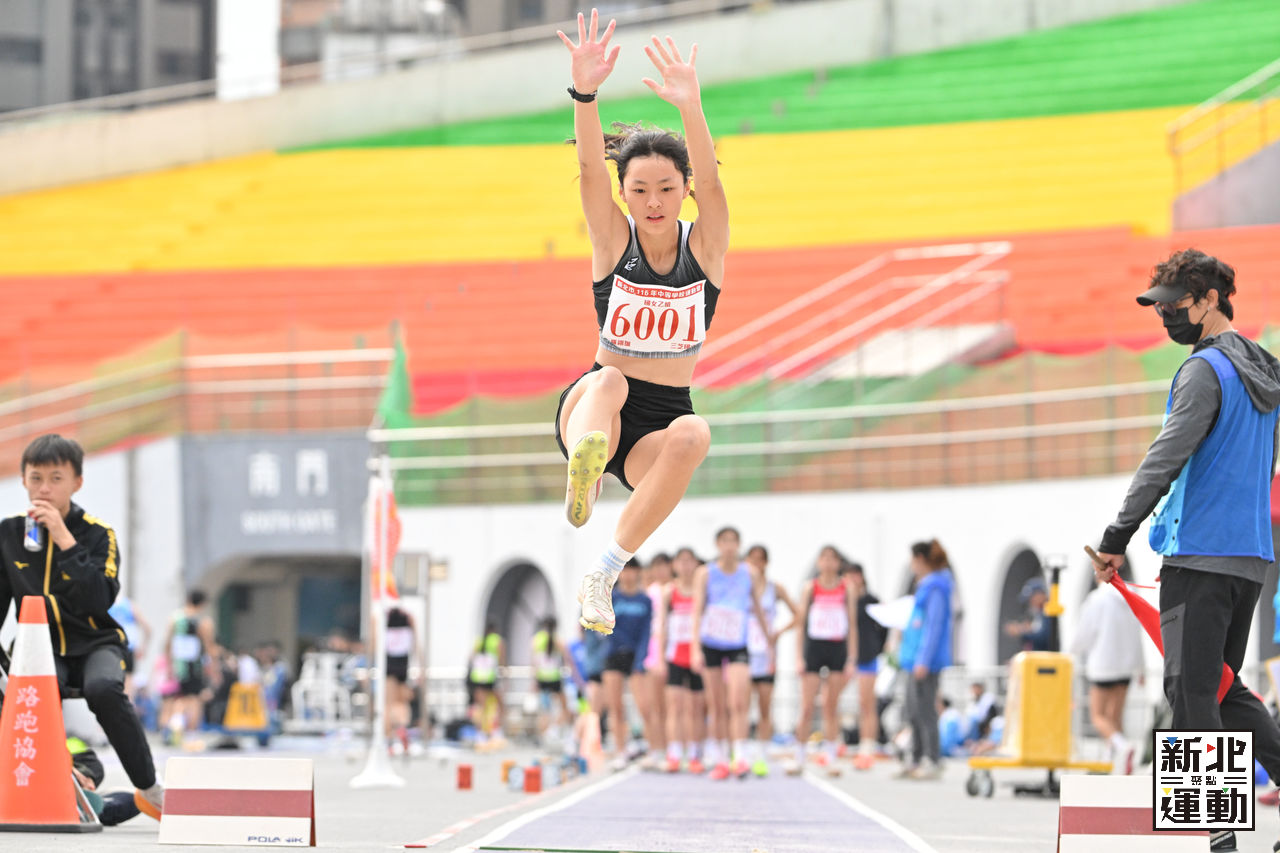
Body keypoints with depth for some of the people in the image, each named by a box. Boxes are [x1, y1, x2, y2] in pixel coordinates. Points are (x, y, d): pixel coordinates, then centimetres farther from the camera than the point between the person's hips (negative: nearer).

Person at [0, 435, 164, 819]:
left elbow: (100, 599, -18)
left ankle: (149, 791, -23)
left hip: (95, 643, -1)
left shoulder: (98, 534, -2)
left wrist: (65, 541, -22)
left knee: (104, 690, -37)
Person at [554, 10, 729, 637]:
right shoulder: (614, 239, -2)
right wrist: (585, 93, -40)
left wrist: (690, 107, -41)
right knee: (609, 381, -36)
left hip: (660, 425, 1)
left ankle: (606, 572, -30)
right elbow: (590, 170, -20)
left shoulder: (704, 247, -2)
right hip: (590, 410, -1)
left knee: (692, 434, -36)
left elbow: (710, 181, -22)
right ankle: (585, 465, -69)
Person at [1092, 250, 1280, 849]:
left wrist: (1117, 537, -16)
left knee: (1190, 688, -7)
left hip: (1202, 554, -9)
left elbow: (1166, 460, -18)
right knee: (1220, 687, 15)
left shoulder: (1206, 371, -11)